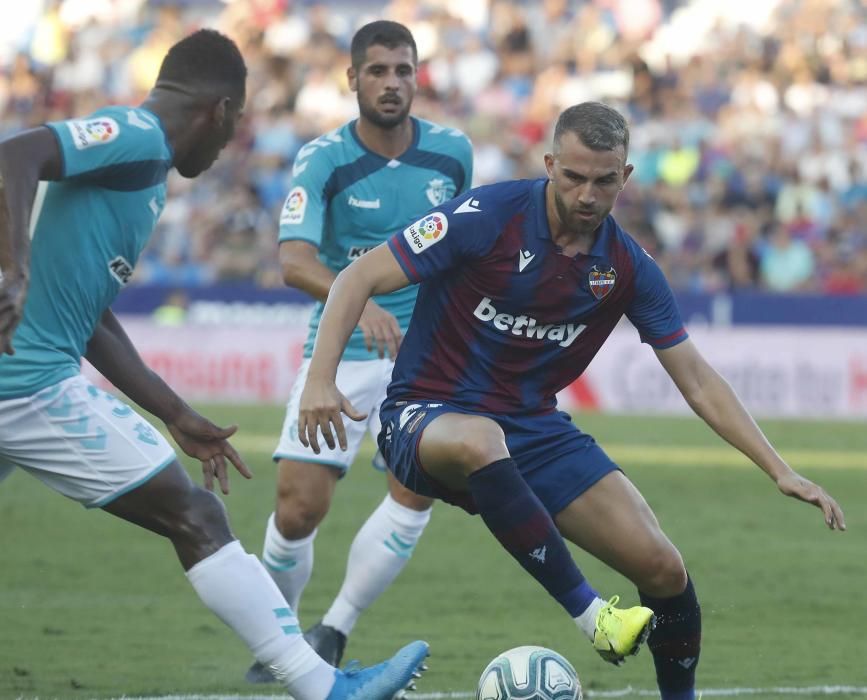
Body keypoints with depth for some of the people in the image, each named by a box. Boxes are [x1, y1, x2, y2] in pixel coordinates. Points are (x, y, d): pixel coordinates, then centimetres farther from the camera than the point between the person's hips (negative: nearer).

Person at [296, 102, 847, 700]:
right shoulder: (490, 217, -16)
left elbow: (696, 379, 6)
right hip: (427, 422, -5)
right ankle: (590, 613, -35)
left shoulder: (628, 268, -1)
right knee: (479, 441, -43)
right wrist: (321, 378, -28)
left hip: (535, 431, 5)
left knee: (663, 568, -10)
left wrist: (780, 470, -1)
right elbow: (361, 278, -14)